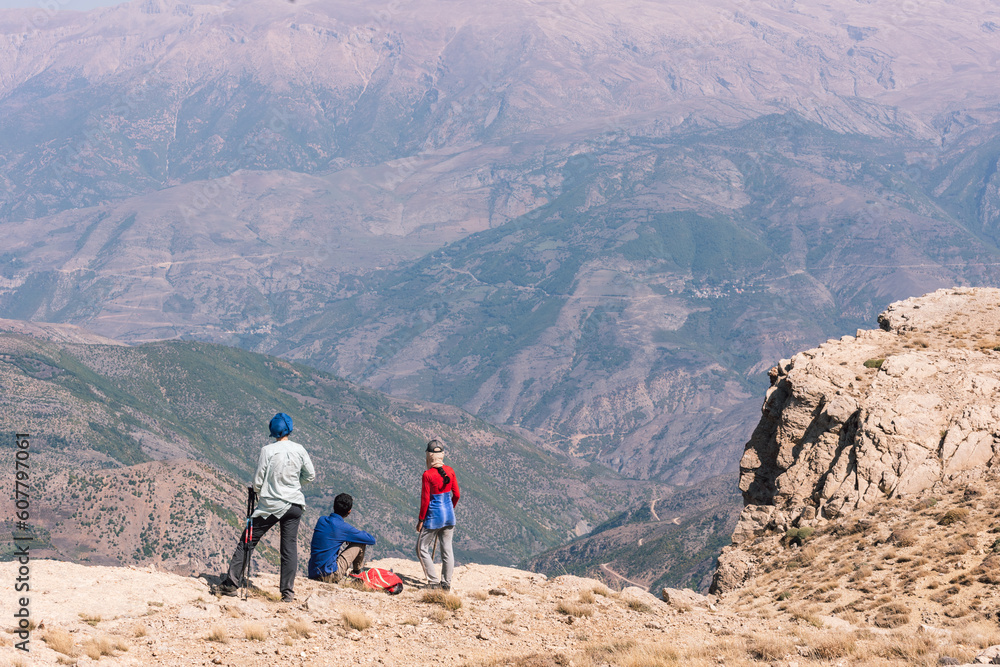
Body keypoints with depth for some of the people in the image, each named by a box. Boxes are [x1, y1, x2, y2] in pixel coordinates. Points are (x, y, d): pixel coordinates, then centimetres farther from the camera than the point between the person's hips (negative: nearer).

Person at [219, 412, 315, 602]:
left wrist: (258, 491, 13)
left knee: (247, 542, 6)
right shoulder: (299, 450, -3)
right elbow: (310, 475, 9)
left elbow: (257, 482, -8)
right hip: (294, 505, 3)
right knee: (289, 547, 7)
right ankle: (288, 591, 3)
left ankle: (231, 584, 7)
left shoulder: (267, 451, -11)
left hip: (270, 506, -3)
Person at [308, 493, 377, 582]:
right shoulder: (343, 527, -12)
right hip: (330, 576, -7)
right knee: (360, 543, 4)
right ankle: (357, 573, 22)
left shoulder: (321, 520, 6)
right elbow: (372, 540, -3)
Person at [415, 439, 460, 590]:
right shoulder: (450, 471, -2)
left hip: (433, 516, -5)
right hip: (449, 515, 6)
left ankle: (434, 581, 4)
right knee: (447, 549, 13)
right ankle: (447, 583, 17)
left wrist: (421, 519, -4)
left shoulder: (427, 475, -17)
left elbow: (425, 500, -14)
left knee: (422, 549, 9)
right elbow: (457, 495, 5)